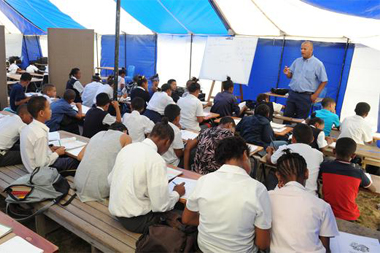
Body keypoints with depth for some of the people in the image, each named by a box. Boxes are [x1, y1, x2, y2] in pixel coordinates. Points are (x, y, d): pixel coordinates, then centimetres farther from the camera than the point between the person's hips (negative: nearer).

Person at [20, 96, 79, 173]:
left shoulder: (28, 128, -2)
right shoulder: (40, 135, -28)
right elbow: (42, 164, -24)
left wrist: (49, 149, 4)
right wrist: (57, 153, -11)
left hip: (33, 166, 9)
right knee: (75, 161, -3)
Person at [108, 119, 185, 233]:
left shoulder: (128, 147, -1)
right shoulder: (156, 160, -23)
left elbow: (110, 180, 10)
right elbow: (160, 205, -20)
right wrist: (177, 193, -1)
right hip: (136, 220, -8)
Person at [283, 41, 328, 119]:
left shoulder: (318, 64, -5)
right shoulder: (297, 61, 10)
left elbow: (324, 81, -4)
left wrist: (315, 95, -9)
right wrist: (287, 73, -10)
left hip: (305, 96, -4)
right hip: (292, 94, 4)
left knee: (301, 120, 4)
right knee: (287, 116, 5)